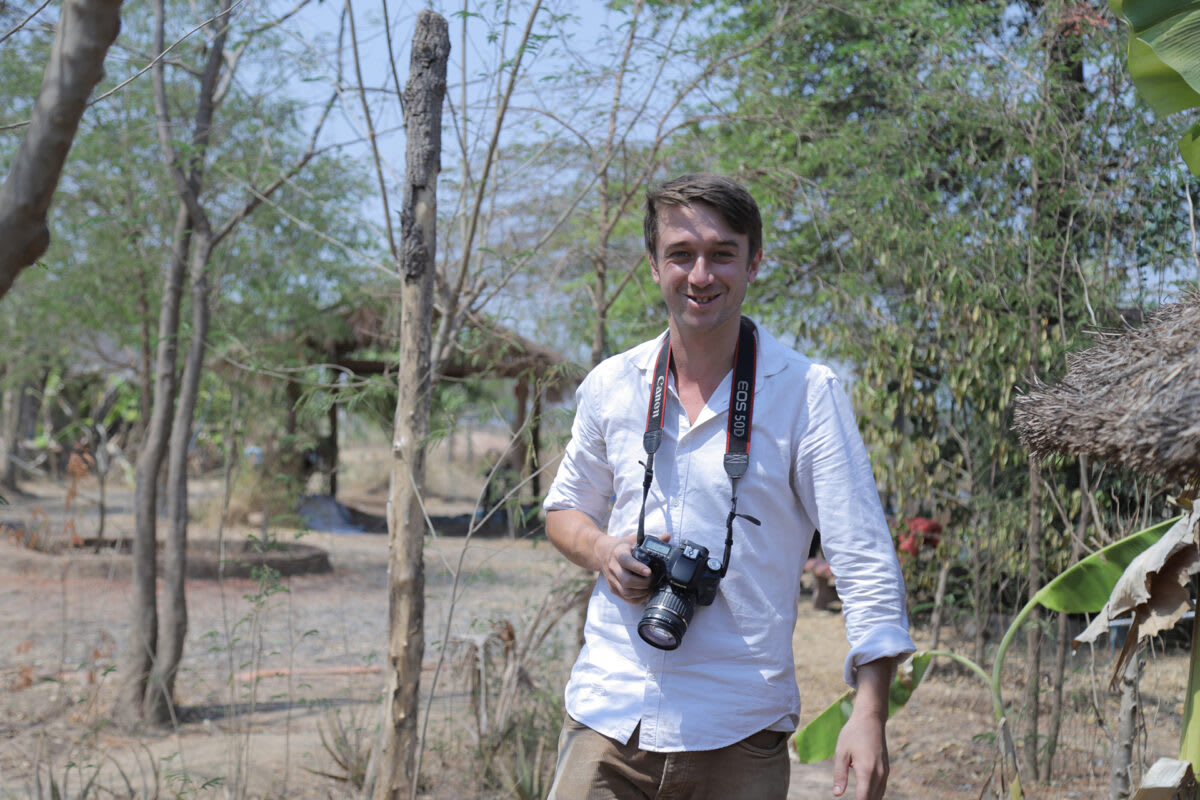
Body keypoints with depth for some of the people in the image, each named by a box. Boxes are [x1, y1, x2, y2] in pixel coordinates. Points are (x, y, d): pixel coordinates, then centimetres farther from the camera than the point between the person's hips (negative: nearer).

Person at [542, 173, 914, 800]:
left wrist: (870, 712, -18)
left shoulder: (807, 393, -6)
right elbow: (566, 508, 20)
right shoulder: (610, 385, 5)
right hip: (607, 717, 3)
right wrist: (602, 551, -3)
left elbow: (865, 561, -8)